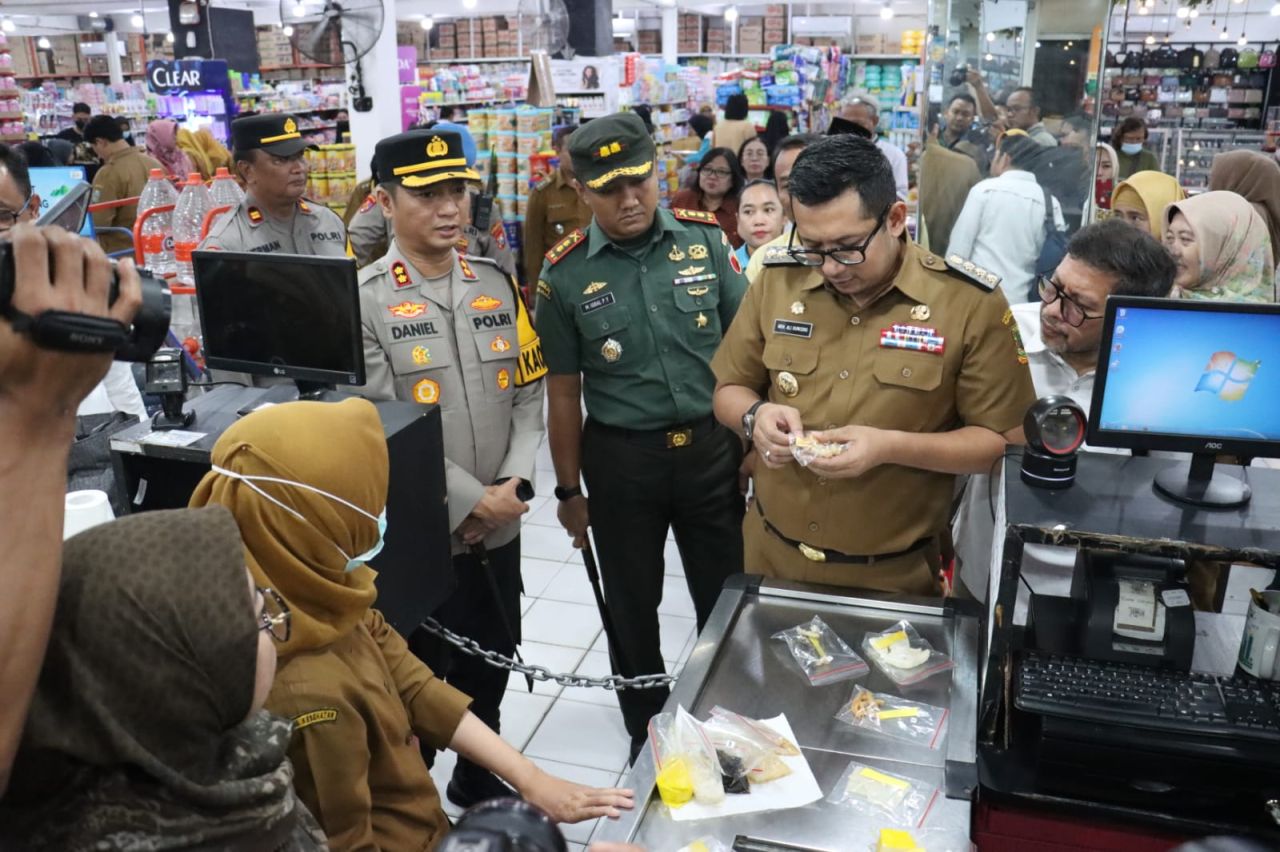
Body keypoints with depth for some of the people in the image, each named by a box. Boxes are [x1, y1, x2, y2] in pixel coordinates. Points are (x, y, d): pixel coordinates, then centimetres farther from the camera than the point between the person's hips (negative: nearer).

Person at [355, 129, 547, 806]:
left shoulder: (497, 285, 4)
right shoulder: (361, 301, -11)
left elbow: (528, 395, 5)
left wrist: (515, 484, -8)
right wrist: (473, 499, -16)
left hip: (500, 525, 5)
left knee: (490, 666, 20)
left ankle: (480, 779, 45)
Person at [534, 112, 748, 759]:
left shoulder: (705, 238, -5)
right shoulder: (565, 273, -8)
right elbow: (563, 392, -1)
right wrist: (569, 490, 3)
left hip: (711, 446, 1)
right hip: (621, 458, 0)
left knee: (725, 599, 14)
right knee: (632, 608, 15)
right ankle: (646, 735, 38)